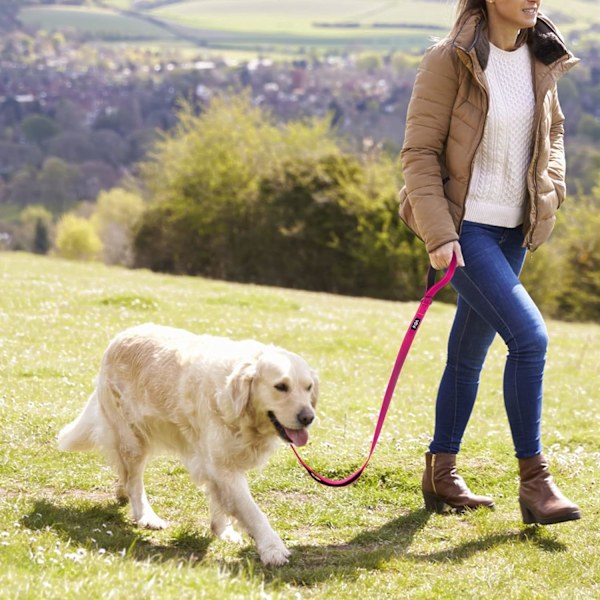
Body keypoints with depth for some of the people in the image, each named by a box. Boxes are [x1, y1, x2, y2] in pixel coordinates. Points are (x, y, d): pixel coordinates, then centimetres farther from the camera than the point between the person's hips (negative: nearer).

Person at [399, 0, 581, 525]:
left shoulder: (542, 59, 5)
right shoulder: (450, 61, -13)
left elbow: (552, 130, 22)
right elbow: (419, 151, -12)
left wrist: (551, 189, 7)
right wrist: (438, 233, -18)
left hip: (513, 230, 7)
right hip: (464, 227, -7)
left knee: (470, 352, 13)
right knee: (529, 336, -17)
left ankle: (440, 475, 24)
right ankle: (534, 480, -8)